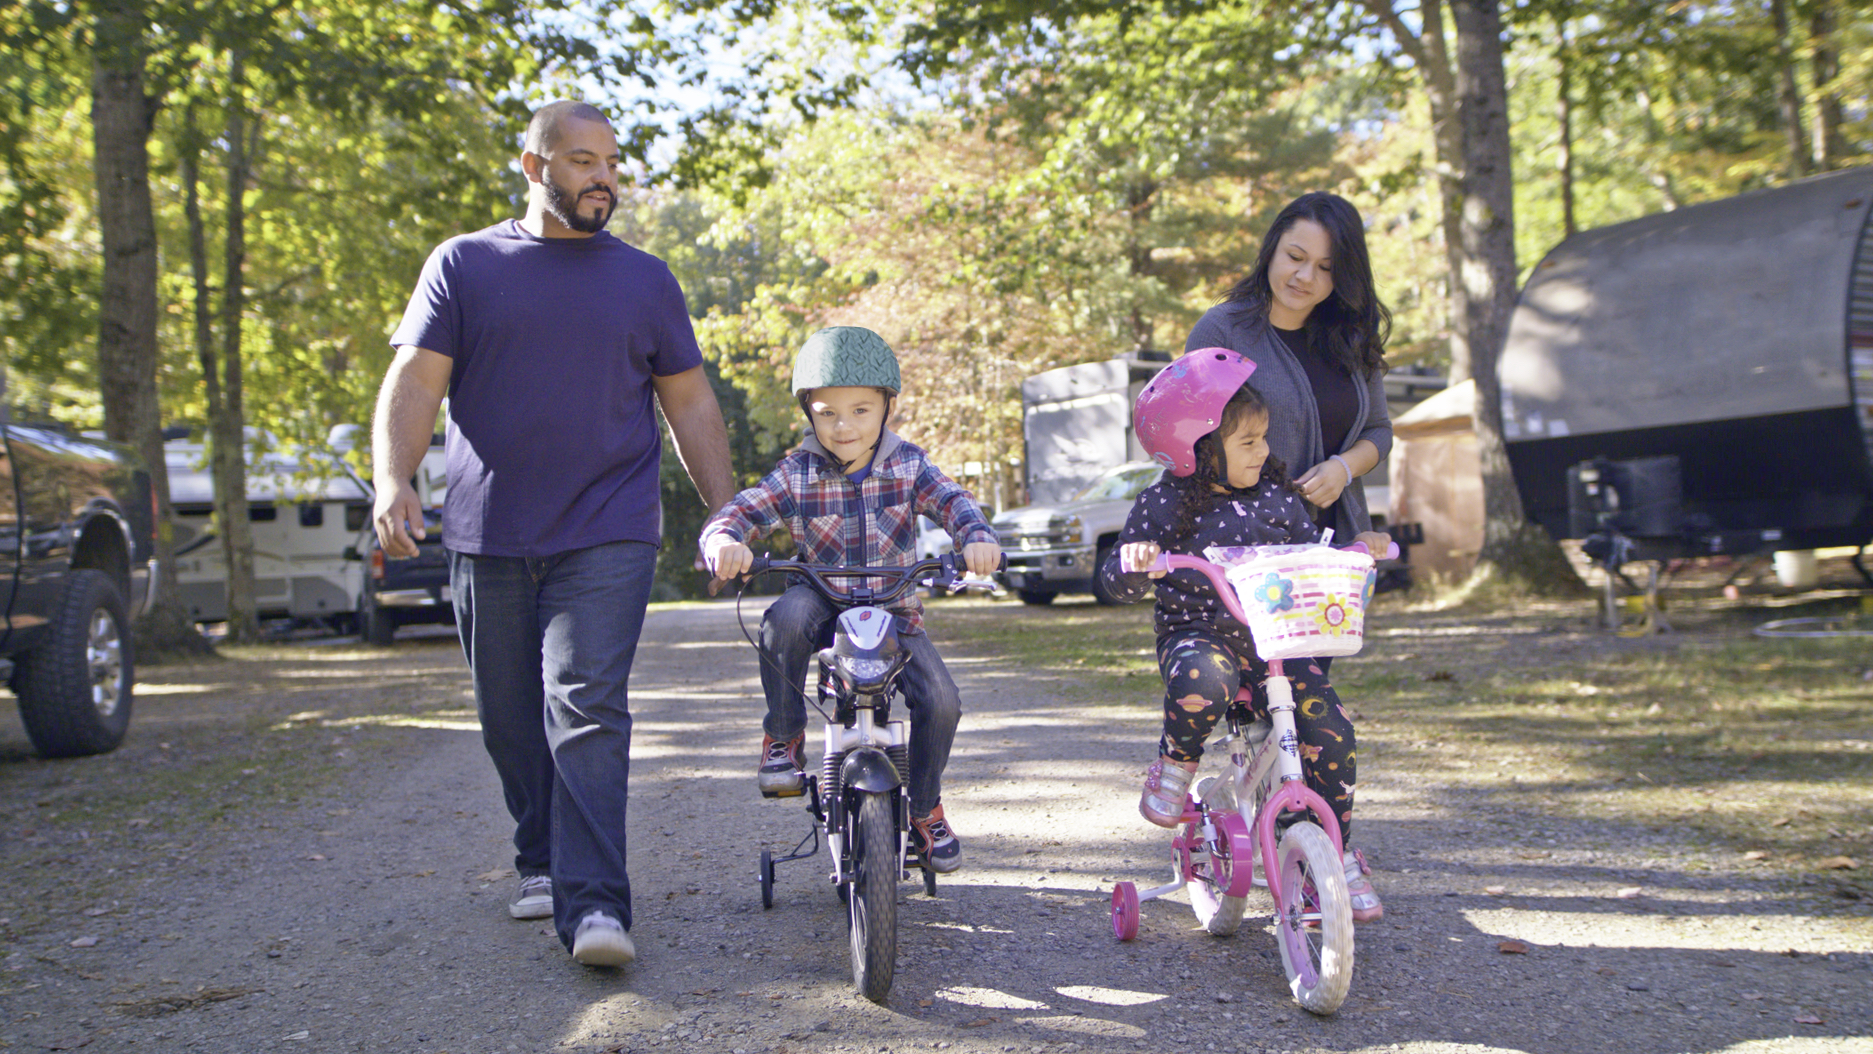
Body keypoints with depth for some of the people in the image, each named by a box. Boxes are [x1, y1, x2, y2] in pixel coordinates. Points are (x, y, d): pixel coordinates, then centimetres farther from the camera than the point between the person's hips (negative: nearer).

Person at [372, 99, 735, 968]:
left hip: (607, 536, -1)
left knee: (587, 709, -14)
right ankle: (542, 862, 30)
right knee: (512, 721, 10)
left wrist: (724, 514, 7)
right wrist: (393, 482, -18)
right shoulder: (463, 265, 8)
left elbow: (689, 402, 13)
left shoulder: (644, 278, 12)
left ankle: (593, 904, -16)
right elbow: (415, 381, -1)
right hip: (488, 538, 2)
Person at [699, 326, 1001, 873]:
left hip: (895, 609, 1)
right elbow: (738, 514, -13)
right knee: (785, 617, -36)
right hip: (824, 606, -1)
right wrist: (726, 545, -38)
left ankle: (925, 809, 10)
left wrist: (977, 538, -39)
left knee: (940, 700, -18)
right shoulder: (796, 474, -5)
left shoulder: (908, 464, -2)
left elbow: (951, 500, -16)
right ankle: (783, 737, -13)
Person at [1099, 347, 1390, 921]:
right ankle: (1174, 764, -6)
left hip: (1276, 641, 4)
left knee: (1329, 729, -15)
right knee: (1204, 681, -40)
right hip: (1196, 635, -4)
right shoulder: (1166, 504, -4)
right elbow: (1121, 582, -5)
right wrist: (1135, 562, -28)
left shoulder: (1276, 492, 8)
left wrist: (1358, 549, -5)